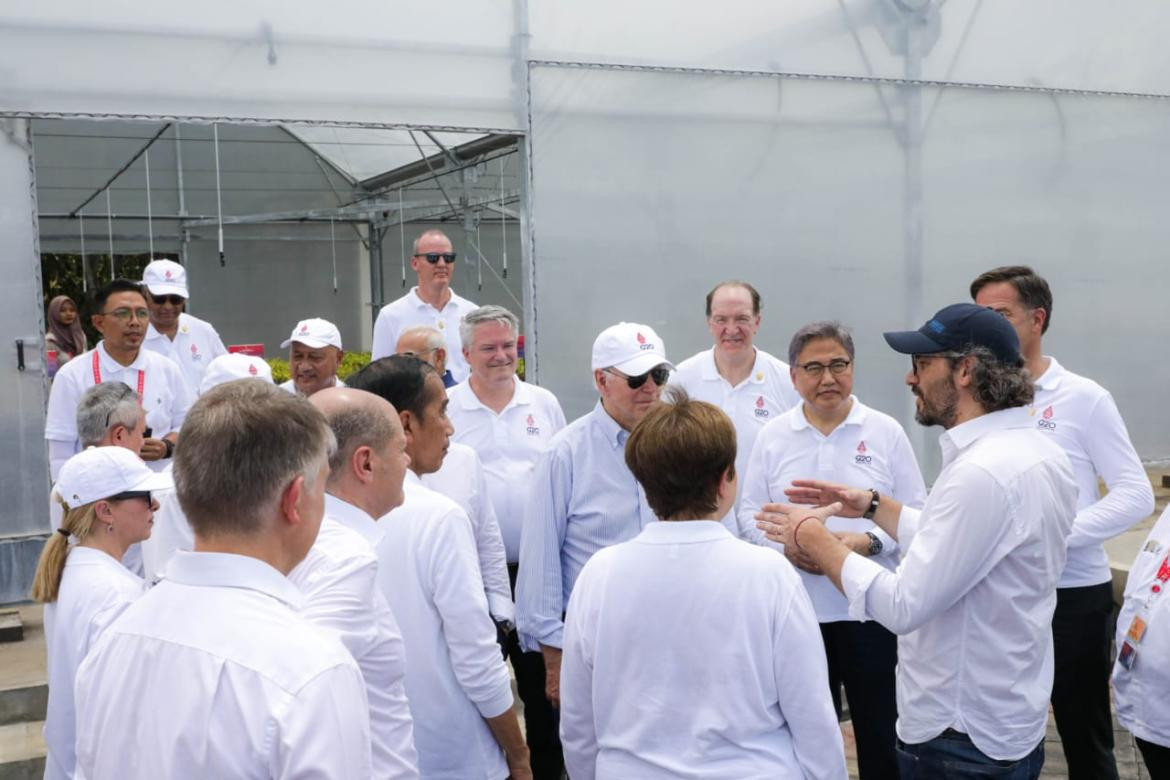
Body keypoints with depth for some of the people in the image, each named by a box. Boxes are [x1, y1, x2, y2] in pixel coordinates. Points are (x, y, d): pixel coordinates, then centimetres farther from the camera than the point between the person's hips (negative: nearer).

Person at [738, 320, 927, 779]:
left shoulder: (886, 432, 0)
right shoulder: (772, 437, 4)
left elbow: (915, 513, 0)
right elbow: (750, 513, 6)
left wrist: (868, 541, -17)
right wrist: (785, 546, -13)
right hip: (796, 613, 2)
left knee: (881, 730, 9)